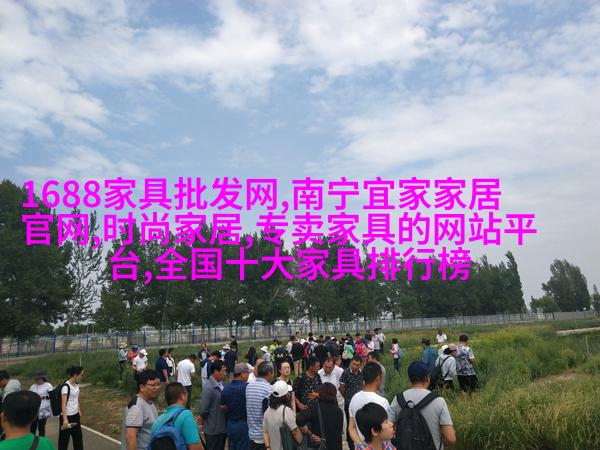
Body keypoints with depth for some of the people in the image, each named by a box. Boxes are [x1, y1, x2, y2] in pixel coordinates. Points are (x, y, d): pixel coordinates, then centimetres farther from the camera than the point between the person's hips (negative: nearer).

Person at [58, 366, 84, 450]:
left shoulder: (76, 384, 4)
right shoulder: (66, 386, -21)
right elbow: (63, 404, -26)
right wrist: (65, 419, -32)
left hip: (75, 415, 8)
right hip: (67, 416, -8)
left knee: (78, 437, 18)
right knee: (64, 438, 3)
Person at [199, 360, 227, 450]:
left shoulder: (221, 384, 2)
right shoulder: (208, 388, -23)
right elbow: (203, 410, -20)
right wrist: (202, 423, -4)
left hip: (223, 427, 7)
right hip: (213, 430, -7)